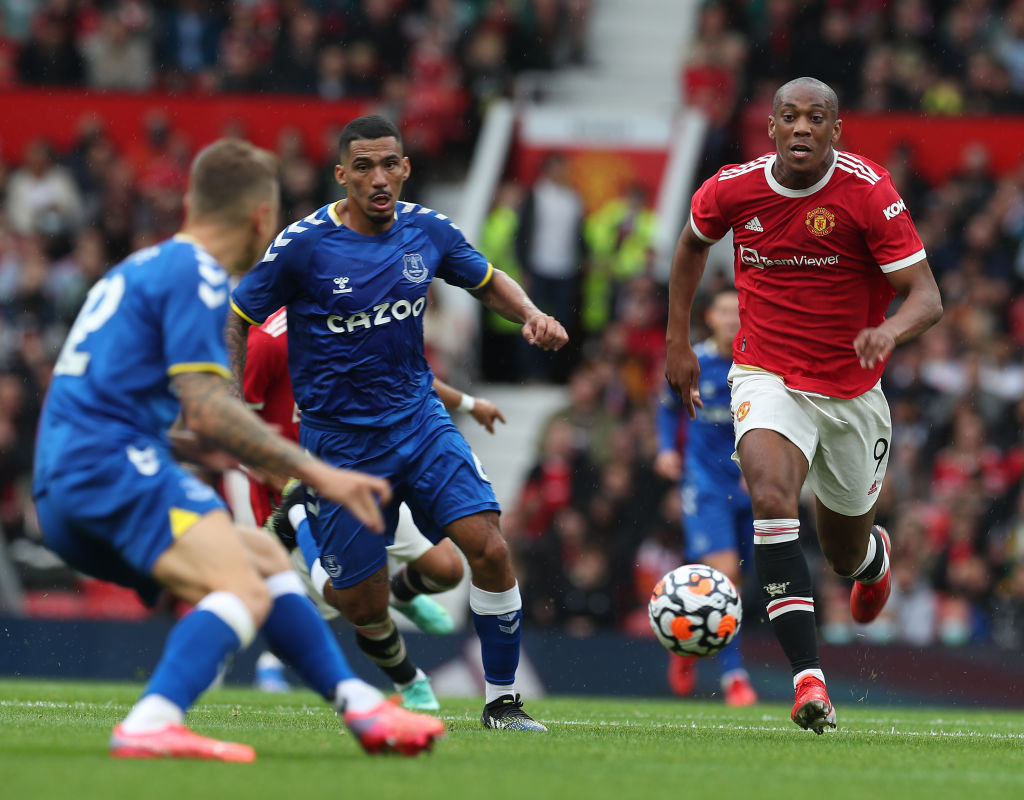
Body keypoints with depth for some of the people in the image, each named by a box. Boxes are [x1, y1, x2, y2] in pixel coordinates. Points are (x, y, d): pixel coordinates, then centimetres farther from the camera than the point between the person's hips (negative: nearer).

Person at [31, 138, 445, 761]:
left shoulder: (142, 268, 24)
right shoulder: (195, 273, -5)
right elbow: (207, 407, -15)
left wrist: (200, 447, 40)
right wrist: (316, 473, -12)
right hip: (112, 464, -10)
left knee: (267, 557, 20)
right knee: (243, 590, -25)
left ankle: (363, 709, 18)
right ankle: (152, 725, -44)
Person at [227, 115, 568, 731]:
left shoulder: (427, 231, -2)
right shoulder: (303, 246, -14)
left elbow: (488, 281, 17)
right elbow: (235, 321, -3)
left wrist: (532, 316, -3)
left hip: (419, 420, 3)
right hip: (339, 442, -3)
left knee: (490, 549, -17)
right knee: (365, 607, 0)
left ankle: (503, 702, -1)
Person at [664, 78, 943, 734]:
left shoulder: (869, 190, -16)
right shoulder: (733, 189, -8)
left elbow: (927, 297, -18)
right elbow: (694, 243, 16)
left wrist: (889, 331, -40)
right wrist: (679, 342, 14)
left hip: (852, 391, 0)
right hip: (768, 379, 0)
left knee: (847, 554, 14)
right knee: (771, 498, -30)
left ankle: (874, 556, 57)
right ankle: (809, 681, -32)